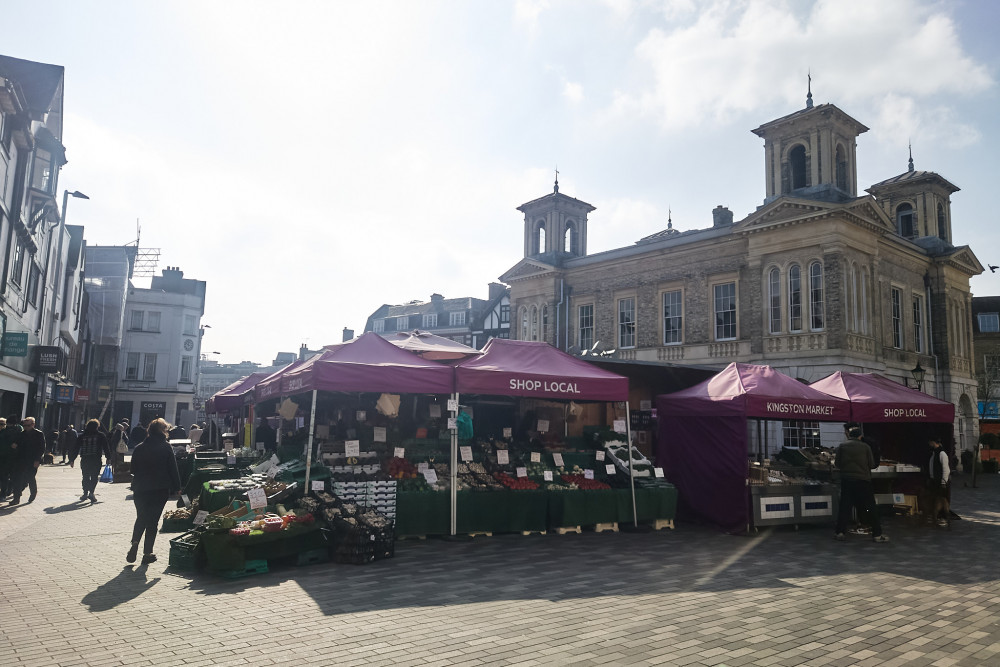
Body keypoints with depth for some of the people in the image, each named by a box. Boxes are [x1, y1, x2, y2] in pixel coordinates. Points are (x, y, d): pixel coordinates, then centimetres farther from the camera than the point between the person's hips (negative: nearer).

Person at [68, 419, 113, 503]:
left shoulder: (82, 436, 9)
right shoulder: (100, 435, 3)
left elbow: (75, 448, 10)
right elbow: (106, 447, 2)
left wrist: (72, 460, 15)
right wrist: (108, 458, 7)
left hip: (84, 460, 2)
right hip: (96, 460, -2)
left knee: (86, 477, 14)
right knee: (94, 477, -1)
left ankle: (85, 493, 15)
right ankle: (91, 493, -16)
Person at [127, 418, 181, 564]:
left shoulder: (139, 448, 2)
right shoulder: (166, 447, -8)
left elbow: (133, 470, 8)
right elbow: (173, 469, -6)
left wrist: (136, 487, 17)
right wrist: (177, 487, 1)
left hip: (140, 490, 3)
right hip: (160, 490, -3)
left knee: (141, 518, 18)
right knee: (153, 521, 5)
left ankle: (135, 543, -3)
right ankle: (147, 553, 7)